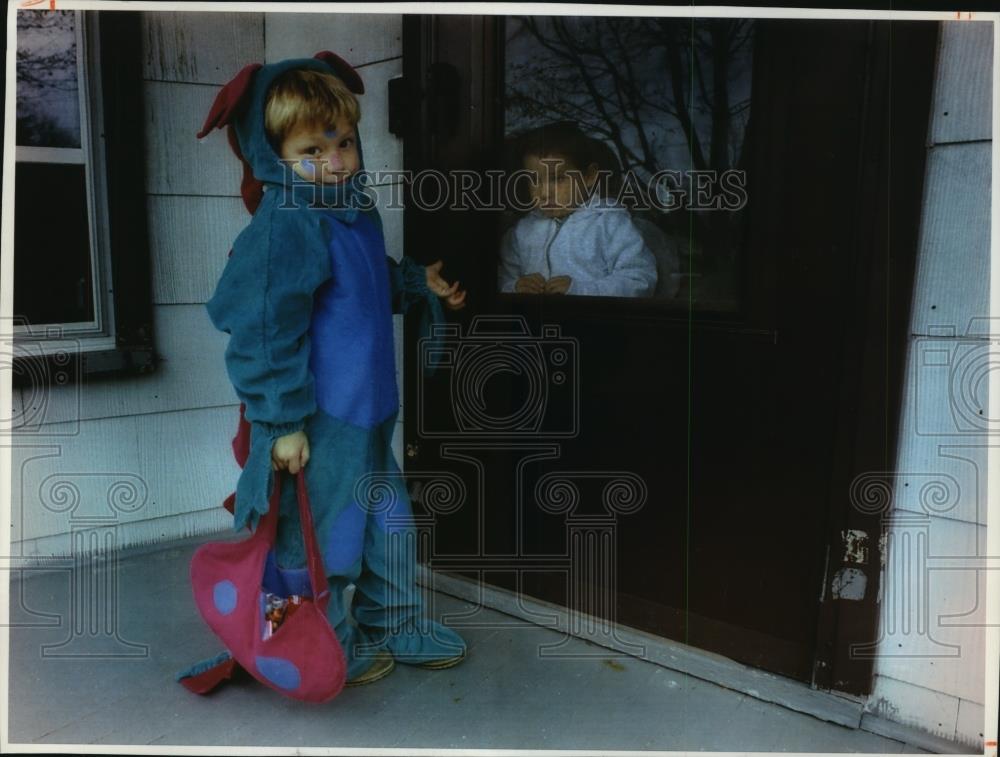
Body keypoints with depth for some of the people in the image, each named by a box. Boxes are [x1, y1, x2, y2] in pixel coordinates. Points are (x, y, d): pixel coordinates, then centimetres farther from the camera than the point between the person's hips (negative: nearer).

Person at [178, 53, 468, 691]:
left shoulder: (356, 210, 8)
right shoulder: (284, 229, -21)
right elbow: (265, 332, -23)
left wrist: (419, 283, 23)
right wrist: (284, 422, -22)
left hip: (368, 413, 9)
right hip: (317, 427, -9)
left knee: (390, 522, 20)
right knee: (321, 539, 7)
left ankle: (396, 624, 39)